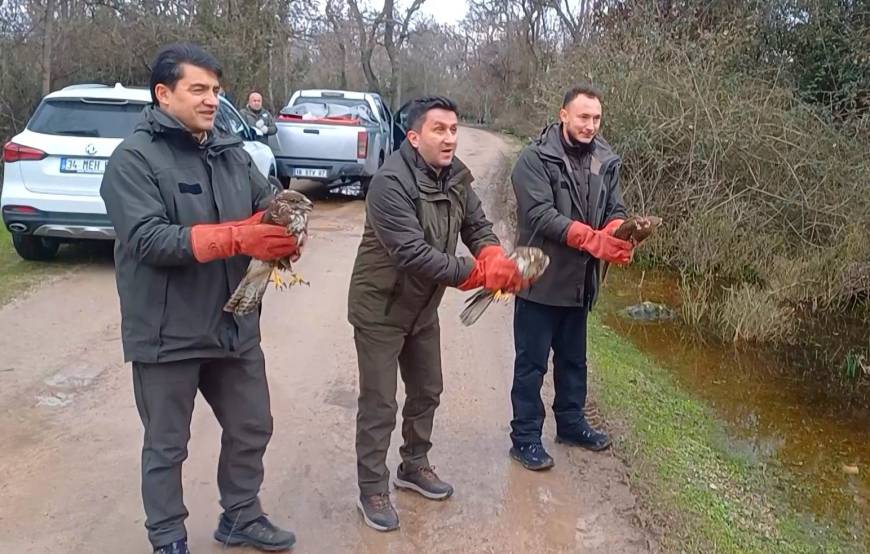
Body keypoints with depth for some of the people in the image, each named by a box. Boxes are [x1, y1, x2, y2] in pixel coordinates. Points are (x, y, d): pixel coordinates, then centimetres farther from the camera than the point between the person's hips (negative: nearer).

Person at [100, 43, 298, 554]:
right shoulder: (134, 158, -12)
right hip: (167, 333, -6)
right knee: (167, 446, 11)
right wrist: (237, 237, -32)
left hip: (234, 325, 6)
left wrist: (286, 227, -21)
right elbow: (146, 238, -23)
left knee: (252, 428, 18)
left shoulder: (233, 153, 7)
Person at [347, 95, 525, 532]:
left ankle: (413, 466, 39)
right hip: (380, 309, -8)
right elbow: (412, 254, -34)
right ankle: (372, 490, 19)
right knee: (379, 404, 1)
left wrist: (495, 257, -20)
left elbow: (477, 225, 2)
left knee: (426, 391, 19)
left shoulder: (455, 175, -3)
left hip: (423, 308, 8)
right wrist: (478, 273, -34)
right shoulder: (390, 183, -28)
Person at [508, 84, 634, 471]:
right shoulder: (535, 159, -13)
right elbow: (540, 214, -23)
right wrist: (593, 239, -32)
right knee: (531, 363, 4)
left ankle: (571, 423, 37)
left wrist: (617, 234, -21)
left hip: (580, 281, 6)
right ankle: (525, 437, 15)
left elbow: (616, 211, 3)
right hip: (540, 279, -6)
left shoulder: (606, 160, 5)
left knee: (574, 359, 20)